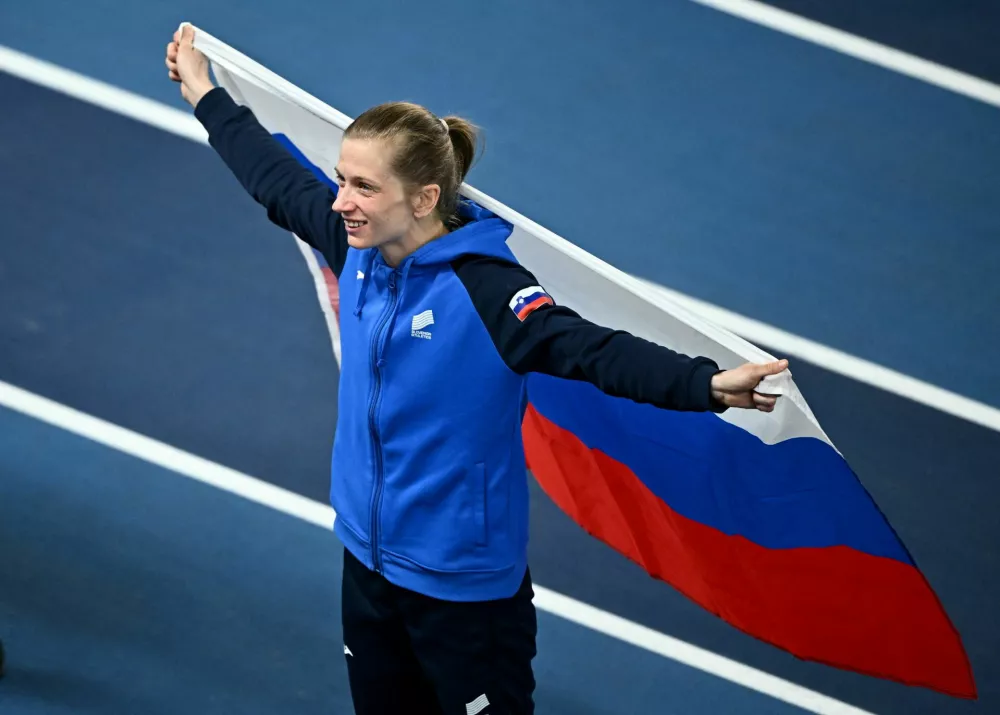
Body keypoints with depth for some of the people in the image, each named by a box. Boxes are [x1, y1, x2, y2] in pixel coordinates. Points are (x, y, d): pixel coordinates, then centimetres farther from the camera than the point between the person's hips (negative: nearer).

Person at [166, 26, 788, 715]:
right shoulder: (360, 248, -3)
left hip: (465, 584, -7)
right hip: (368, 561, 7)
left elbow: (591, 348, -35)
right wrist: (207, 96, 27)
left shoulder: (482, 289, -24)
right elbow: (280, 179, 15)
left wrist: (707, 384, -51)